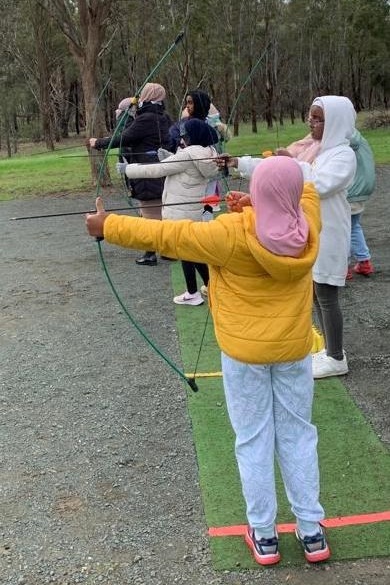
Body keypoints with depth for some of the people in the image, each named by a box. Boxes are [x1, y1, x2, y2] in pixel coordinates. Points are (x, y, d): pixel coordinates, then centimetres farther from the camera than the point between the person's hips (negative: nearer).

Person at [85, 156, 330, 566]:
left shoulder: (231, 234, -21)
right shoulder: (308, 226, -8)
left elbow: (164, 236, -15)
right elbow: (306, 190, 16)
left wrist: (108, 227, -4)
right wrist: (266, 197, 7)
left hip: (245, 351, -3)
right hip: (294, 350, 4)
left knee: (253, 441, 10)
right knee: (298, 436, 14)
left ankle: (264, 535, 21)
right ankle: (311, 531, 24)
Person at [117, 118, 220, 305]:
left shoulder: (188, 155, -22)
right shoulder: (206, 153, 5)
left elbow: (157, 170, -19)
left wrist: (127, 169, -11)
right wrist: (167, 156, 5)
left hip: (180, 212, -9)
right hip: (193, 210, 9)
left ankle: (192, 294, 10)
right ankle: (210, 285, 28)